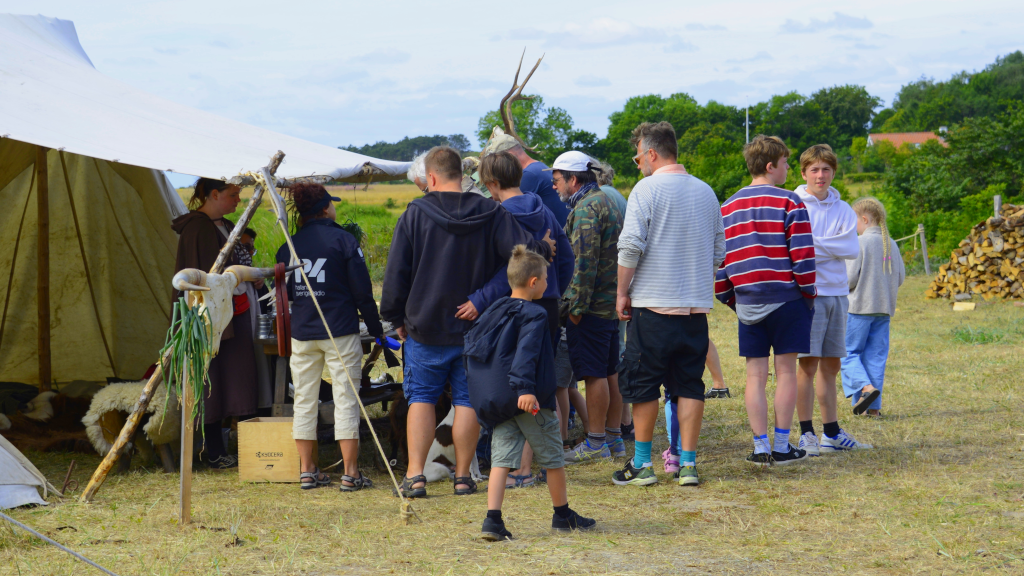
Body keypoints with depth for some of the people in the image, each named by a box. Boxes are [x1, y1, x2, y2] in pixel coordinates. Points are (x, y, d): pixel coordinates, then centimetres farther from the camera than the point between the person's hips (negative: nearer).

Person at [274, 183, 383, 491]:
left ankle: (307, 471, 12)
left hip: (302, 334, 4)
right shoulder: (343, 240, -5)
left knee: (304, 401, 9)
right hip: (340, 332, -4)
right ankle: (350, 473, -1)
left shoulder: (289, 246, 6)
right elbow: (362, 290, -5)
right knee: (345, 399, -1)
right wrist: (376, 329, 4)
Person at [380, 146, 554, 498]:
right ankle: (463, 476, 11)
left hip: (426, 327, -1)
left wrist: (396, 318, 7)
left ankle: (415, 475, 2)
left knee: (421, 397, 7)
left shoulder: (415, 214, -6)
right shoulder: (491, 214, -4)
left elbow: (396, 273, -3)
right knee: (468, 400, 9)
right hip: (476, 327, 1)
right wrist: (545, 250, 9)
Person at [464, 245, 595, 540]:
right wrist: (525, 388, -31)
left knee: (502, 458, 3)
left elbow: (471, 343, 17)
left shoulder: (495, 310, 12)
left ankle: (492, 519, -10)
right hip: (531, 403, -6)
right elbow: (526, 352, -24)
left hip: (495, 400, 6)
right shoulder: (534, 314, -10)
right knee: (552, 457, 10)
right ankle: (562, 514, 23)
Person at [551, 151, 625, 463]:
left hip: (592, 306, -10)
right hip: (612, 303, 10)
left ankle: (596, 443, -2)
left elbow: (584, 263, -21)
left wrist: (577, 307, -19)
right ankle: (614, 439, 18)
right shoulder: (607, 201, 19)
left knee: (594, 374, -5)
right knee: (610, 372, 13)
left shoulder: (586, 208, -14)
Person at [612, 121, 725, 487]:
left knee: (643, 386, 5)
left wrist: (622, 292, -4)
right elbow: (719, 250, 15)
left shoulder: (647, 189, -8)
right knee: (690, 386, 8)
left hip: (653, 305, -5)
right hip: (697, 306, 5)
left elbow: (631, 245, -14)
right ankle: (688, 465, 7)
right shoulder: (705, 192, 10)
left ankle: (642, 464, 9)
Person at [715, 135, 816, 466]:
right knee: (785, 370, 3)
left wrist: (730, 298, 18)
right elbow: (802, 253, -9)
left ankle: (761, 447, 5)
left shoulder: (728, 207, 9)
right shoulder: (789, 203, -6)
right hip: (786, 299, -4)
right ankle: (782, 447, 3)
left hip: (748, 303, 4)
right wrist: (809, 293, 2)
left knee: (755, 375, 6)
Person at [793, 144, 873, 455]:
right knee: (808, 363, -8)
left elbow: (852, 248, -4)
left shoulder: (843, 210, 11)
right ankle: (807, 434, -4)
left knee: (831, 365, 10)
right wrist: (830, 249, -15)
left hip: (837, 292, 5)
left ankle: (832, 433, 17)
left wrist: (814, 244, -11)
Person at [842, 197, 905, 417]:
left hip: (859, 307, -6)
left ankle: (866, 387, -19)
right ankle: (873, 406, 6)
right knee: (876, 355, 8)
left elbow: (850, 278, -15)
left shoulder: (860, 243, -11)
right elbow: (900, 277, 10)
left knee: (849, 352, 3)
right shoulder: (891, 244, 8)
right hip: (884, 308, 6)